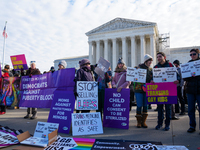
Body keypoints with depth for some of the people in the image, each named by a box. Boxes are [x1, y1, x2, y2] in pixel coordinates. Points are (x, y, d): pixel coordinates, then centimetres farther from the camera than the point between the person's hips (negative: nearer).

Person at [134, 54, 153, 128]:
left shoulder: (150, 69, 14)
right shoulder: (139, 67, -1)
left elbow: (151, 79, 17)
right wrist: (143, 84, -20)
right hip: (139, 89, -4)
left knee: (145, 106, 4)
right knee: (139, 105, -3)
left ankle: (143, 122, 14)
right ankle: (139, 122, 9)